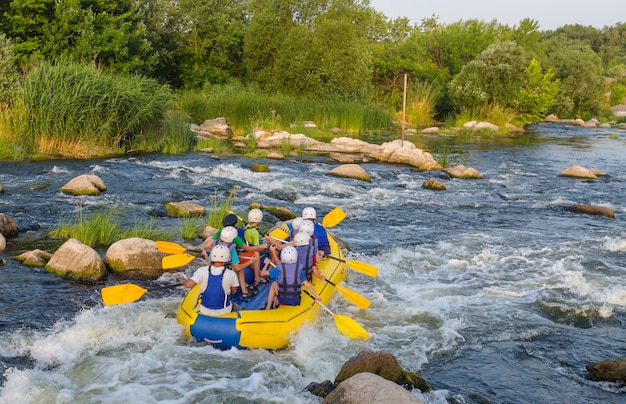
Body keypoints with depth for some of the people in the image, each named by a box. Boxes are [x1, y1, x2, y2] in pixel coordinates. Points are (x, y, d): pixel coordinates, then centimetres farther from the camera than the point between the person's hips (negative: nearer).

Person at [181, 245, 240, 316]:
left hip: (205, 311, 1)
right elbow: (234, 291, -3)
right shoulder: (231, 274, -18)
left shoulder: (202, 271, -17)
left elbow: (188, 284, -22)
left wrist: (183, 282, 1)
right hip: (224, 312, -1)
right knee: (238, 310, 29)